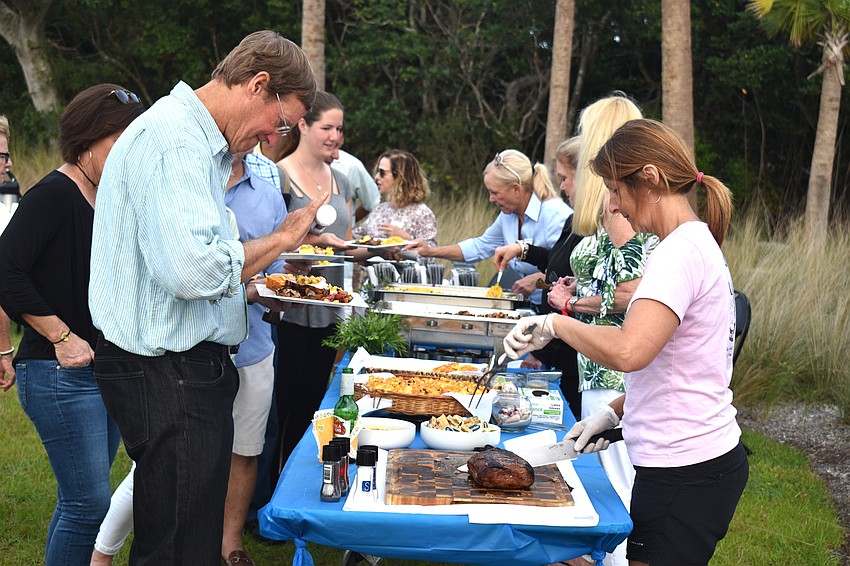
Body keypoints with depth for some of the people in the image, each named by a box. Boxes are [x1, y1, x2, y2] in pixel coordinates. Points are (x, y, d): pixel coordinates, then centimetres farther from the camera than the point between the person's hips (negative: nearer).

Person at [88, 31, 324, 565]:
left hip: (189, 368, 11)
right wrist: (280, 239, -14)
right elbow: (192, 269, -29)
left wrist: (251, 291, 12)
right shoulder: (173, 137, -17)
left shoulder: (197, 140, 17)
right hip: (167, 375, -11)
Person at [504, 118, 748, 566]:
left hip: (686, 474, -10)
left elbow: (627, 352, -33)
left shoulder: (682, 251, -18)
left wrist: (554, 323, -18)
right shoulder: (700, 244, 13)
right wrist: (614, 412, 11)